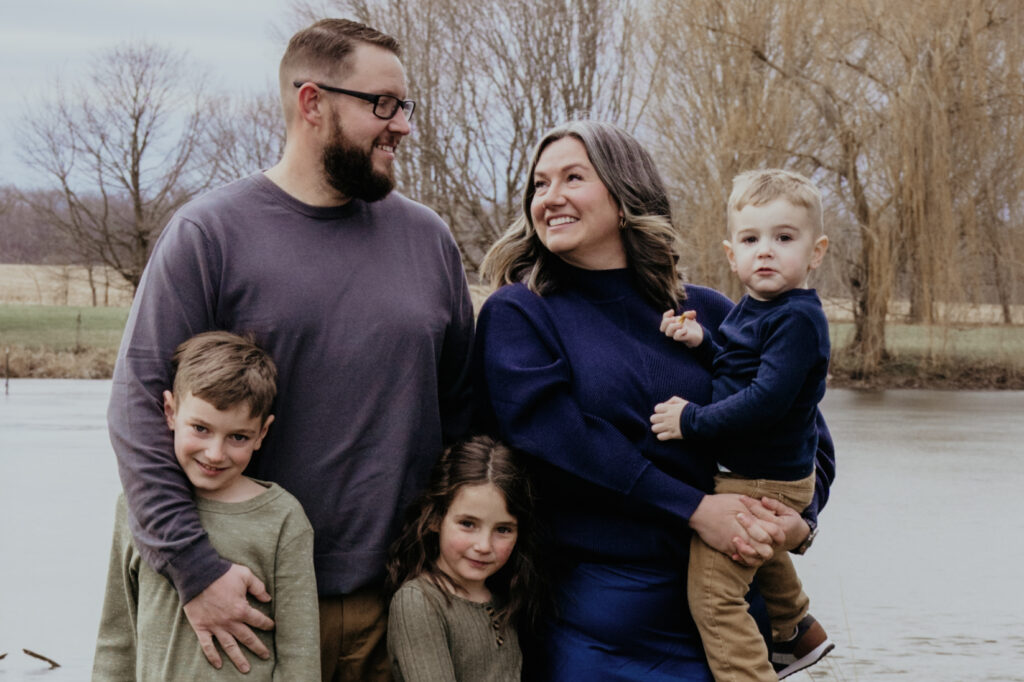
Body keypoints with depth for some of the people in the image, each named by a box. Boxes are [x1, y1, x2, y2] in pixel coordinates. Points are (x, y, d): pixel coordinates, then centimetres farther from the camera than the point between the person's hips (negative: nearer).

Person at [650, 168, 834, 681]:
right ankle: (797, 631, 58)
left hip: (760, 483, -11)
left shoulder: (797, 319, -24)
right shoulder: (751, 308, 5)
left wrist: (693, 421, -25)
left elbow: (767, 399, -32)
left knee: (711, 591, -14)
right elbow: (733, 370, 11)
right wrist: (701, 342, -9)